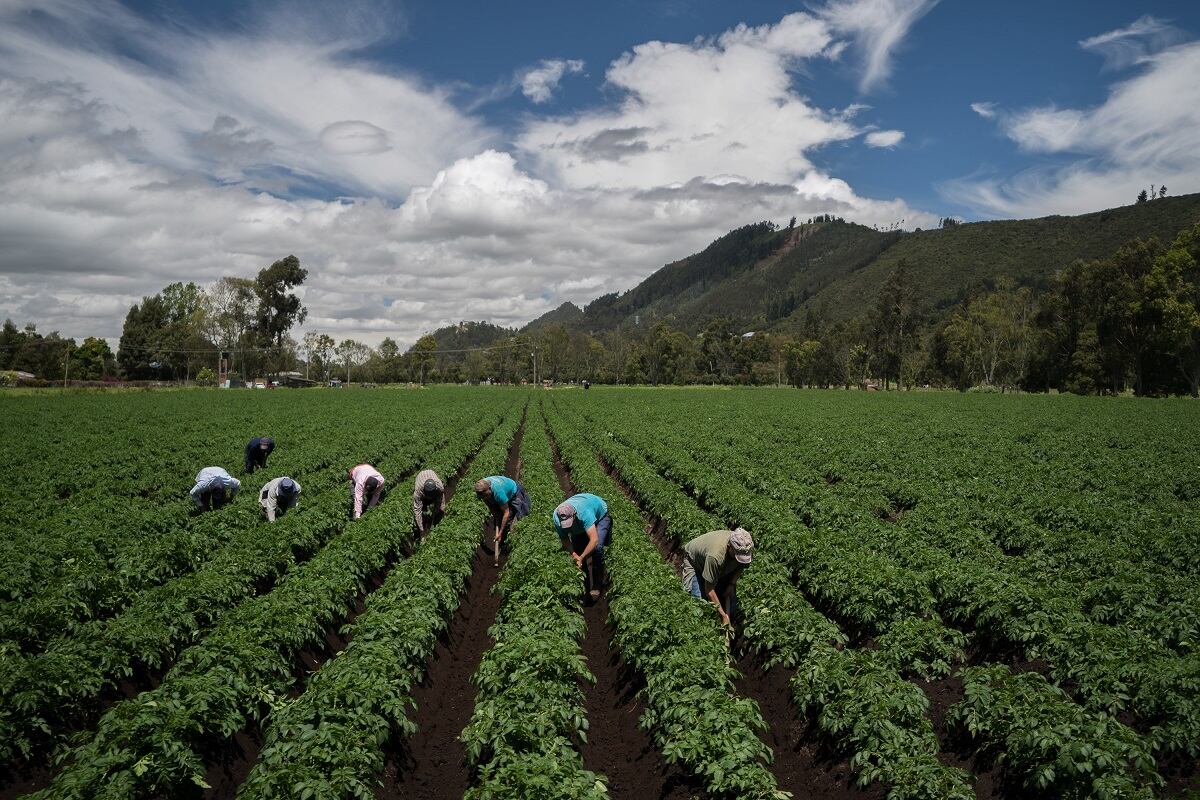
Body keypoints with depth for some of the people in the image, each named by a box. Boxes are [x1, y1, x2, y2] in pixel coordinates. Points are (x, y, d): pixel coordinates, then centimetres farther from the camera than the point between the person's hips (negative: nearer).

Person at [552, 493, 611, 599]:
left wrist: (581, 558, -47)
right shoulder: (556, 517, -31)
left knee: (597, 548, -20)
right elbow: (564, 538, -18)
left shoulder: (584, 513, -48)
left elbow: (594, 540, -52)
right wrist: (573, 554, -32)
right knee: (577, 549, -2)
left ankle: (596, 587, -10)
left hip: (600, 514, -5)